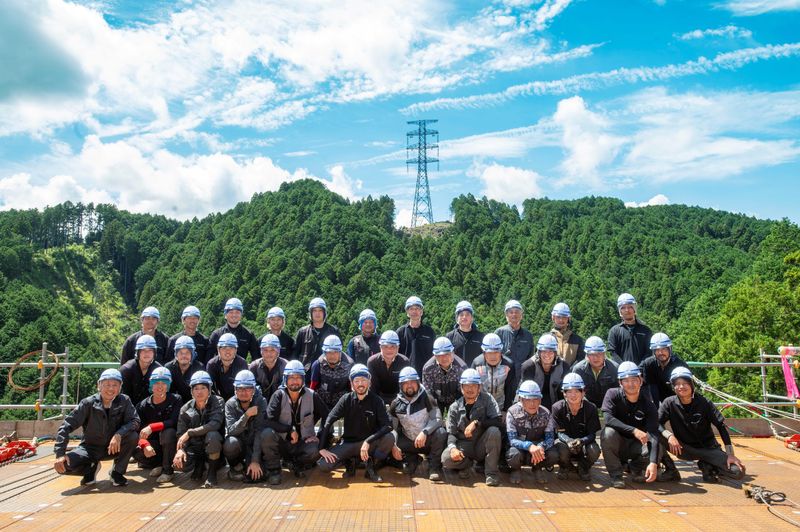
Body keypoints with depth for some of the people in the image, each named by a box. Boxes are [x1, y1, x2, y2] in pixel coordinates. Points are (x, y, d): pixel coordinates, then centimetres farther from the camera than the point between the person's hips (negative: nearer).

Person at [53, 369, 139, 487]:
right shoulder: (88, 403, -16)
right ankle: (91, 468, 8)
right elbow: (67, 426, -16)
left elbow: (135, 421, -20)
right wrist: (60, 453, -25)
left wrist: (119, 435, -38)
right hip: (91, 447, 0)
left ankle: (117, 472, -5)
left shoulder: (124, 401, -13)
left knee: (132, 436, -29)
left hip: (114, 447, 1)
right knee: (62, 465, -26)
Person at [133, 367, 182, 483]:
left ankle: (167, 469, -13)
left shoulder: (176, 400, -8)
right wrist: (145, 445, -28)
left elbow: (174, 422, -21)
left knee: (168, 432, -34)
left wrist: (152, 427, -32)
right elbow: (139, 431, -8)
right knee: (136, 452, -27)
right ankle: (159, 464, 5)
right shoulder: (143, 405, -1)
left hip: (171, 443, -2)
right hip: (153, 444, 2)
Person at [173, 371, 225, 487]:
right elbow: (180, 434, -3)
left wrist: (189, 433, -26)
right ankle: (199, 465, 9)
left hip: (212, 447, -2)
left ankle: (212, 472, -13)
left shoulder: (217, 402, -9)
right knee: (178, 463, -27)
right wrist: (180, 449, -24)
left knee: (212, 435, -35)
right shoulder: (186, 409, 1)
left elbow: (215, 424, -25)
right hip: (194, 448, 3)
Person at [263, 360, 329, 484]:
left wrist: (319, 437, -6)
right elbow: (269, 421, -15)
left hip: (303, 442, 0)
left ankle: (297, 464, 4)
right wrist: (290, 429, -21)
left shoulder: (311, 396, -3)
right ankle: (274, 469, -7)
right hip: (283, 441, 0)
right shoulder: (279, 395, -6)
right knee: (267, 434, -31)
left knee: (315, 451, -32)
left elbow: (327, 417, 4)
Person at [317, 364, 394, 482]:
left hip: (371, 443, -1)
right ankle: (349, 461, 9)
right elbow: (328, 422, -10)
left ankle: (371, 465, -5)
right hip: (348, 443, 1)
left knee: (390, 437, -31)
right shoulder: (346, 399, -5)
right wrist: (322, 448, -19)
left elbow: (387, 426, -20)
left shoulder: (376, 400, -9)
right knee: (323, 465, -22)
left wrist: (368, 441, -32)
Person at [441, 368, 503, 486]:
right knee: (446, 458, -29)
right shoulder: (455, 407, 0)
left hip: (482, 445, -1)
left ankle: (491, 471, -14)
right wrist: (453, 448, -24)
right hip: (464, 446, 1)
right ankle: (466, 464, 8)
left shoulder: (487, 399, -4)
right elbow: (451, 433, -3)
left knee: (494, 431, -31)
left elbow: (498, 421, -14)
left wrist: (476, 423, -26)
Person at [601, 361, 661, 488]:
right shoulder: (613, 394, -14)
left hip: (635, 445, 1)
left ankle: (636, 469, 7)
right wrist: (633, 430, -38)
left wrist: (653, 463, -38)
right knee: (608, 433, -33)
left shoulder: (648, 404, -13)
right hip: (616, 444, -1)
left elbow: (653, 435, -24)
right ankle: (616, 475, -12)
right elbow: (608, 419, -28)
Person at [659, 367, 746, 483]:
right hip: (684, 450, 0)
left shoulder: (704, 403, -11)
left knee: (738, 472, -24)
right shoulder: (669, 403, -10)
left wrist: (730, 455, -13)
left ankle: (707, 466, 5)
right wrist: (669, 435, -36)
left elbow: (721, 426, -9)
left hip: (708, 448, 0)